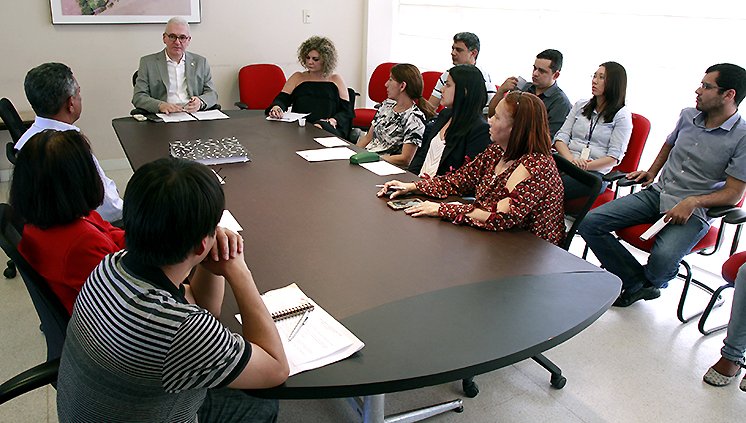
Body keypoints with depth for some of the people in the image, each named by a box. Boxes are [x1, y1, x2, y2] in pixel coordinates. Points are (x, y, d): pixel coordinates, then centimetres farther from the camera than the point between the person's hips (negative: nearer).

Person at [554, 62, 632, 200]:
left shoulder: (622, 115, 5)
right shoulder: (580, 105, 20)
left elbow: (614, 158, -2)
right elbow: (561, 138, 10)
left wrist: (585, 166, -17)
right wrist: (571, 160, -11)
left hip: (595, 172, -4)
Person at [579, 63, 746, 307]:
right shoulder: (688, 116, 8)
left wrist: (693, 201, -23)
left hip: (693, 213, -5)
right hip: (657, 194, 6)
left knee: (663, 259, -35)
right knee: (589, 223, -14)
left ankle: (649, 281, 6)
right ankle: (637, 283, -3)